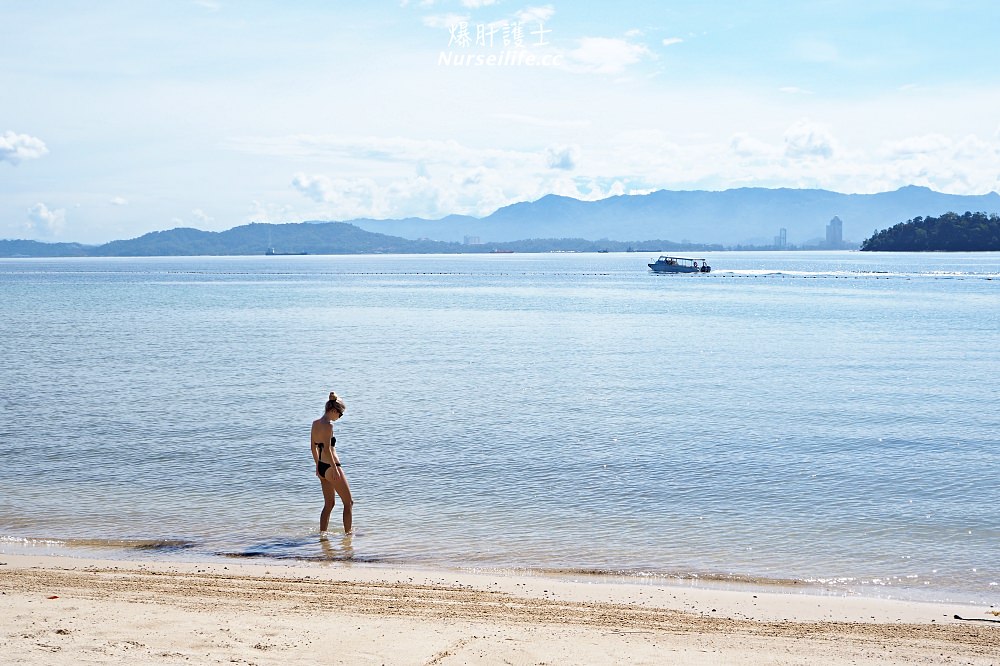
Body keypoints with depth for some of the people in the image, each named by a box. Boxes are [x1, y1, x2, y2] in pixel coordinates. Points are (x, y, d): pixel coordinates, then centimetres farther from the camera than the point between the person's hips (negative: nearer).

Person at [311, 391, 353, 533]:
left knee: (329, 504, 19)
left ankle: (322, 533, 21)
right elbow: (327, 449, -22)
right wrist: (335, 469, -19)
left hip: (322, 467, 9)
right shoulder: (328, 425, -18)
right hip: (330, 467, -9)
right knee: (349, 503, 5)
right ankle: (348, 533, 7)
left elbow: (314, 447, 15)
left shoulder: (315, 423, 8)